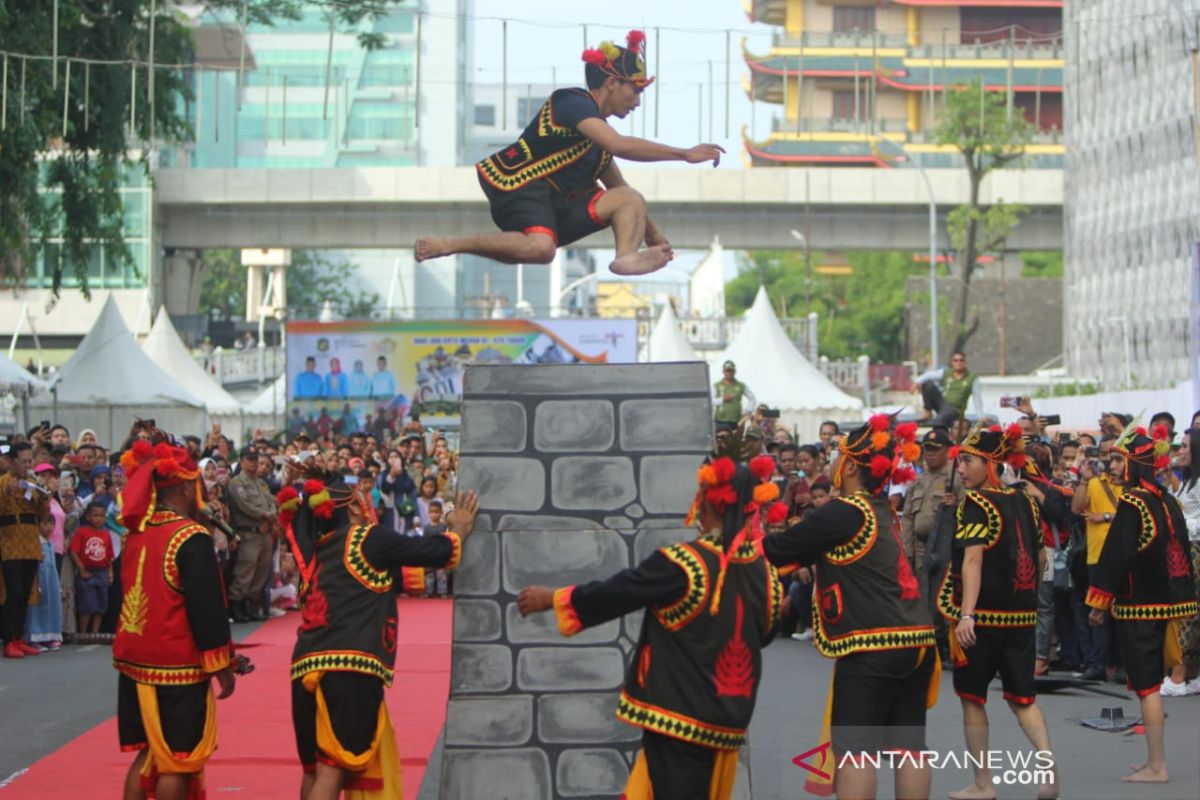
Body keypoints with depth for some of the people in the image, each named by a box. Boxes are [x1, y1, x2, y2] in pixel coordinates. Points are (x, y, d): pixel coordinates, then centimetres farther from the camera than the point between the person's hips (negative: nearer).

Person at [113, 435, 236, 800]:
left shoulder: (136, 531, 3)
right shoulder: (191, 538, -16)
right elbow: (207, 606, -17)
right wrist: (222, 664, -8)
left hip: (135, 661, 7)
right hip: (179, 668, -7)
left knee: (148, 754, 15)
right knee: (178, 761, 0)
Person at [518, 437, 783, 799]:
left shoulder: (680, 565, -17)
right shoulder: (765, 573, -2)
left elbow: (615, 593, -6)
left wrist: (552, 599, 9)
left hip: (677, 717, -6)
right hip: (727, 724, 6)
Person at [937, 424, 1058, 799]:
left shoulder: (975, 503, -11)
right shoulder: (1024, 502, 8)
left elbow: (973, 560, -20)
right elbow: (1039, 560, 14)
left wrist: (966, 616, -24)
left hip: (983, 613, -6)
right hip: (1021, 614, 6)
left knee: (972, 696, 8)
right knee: (1021, 695, 12)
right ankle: (1047, 757, -11)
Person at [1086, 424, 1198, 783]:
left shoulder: (1132, 502, -15)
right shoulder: (1167, 500, 9)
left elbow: (1117, 552, -17)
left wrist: (1100, 601, -12)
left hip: (1137, 604, -8)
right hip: (1165, 601, 8)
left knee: (1146, 686, -6)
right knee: (1151, 682, 15)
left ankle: (1156, 766, -5)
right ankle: (1155, 759, 19)